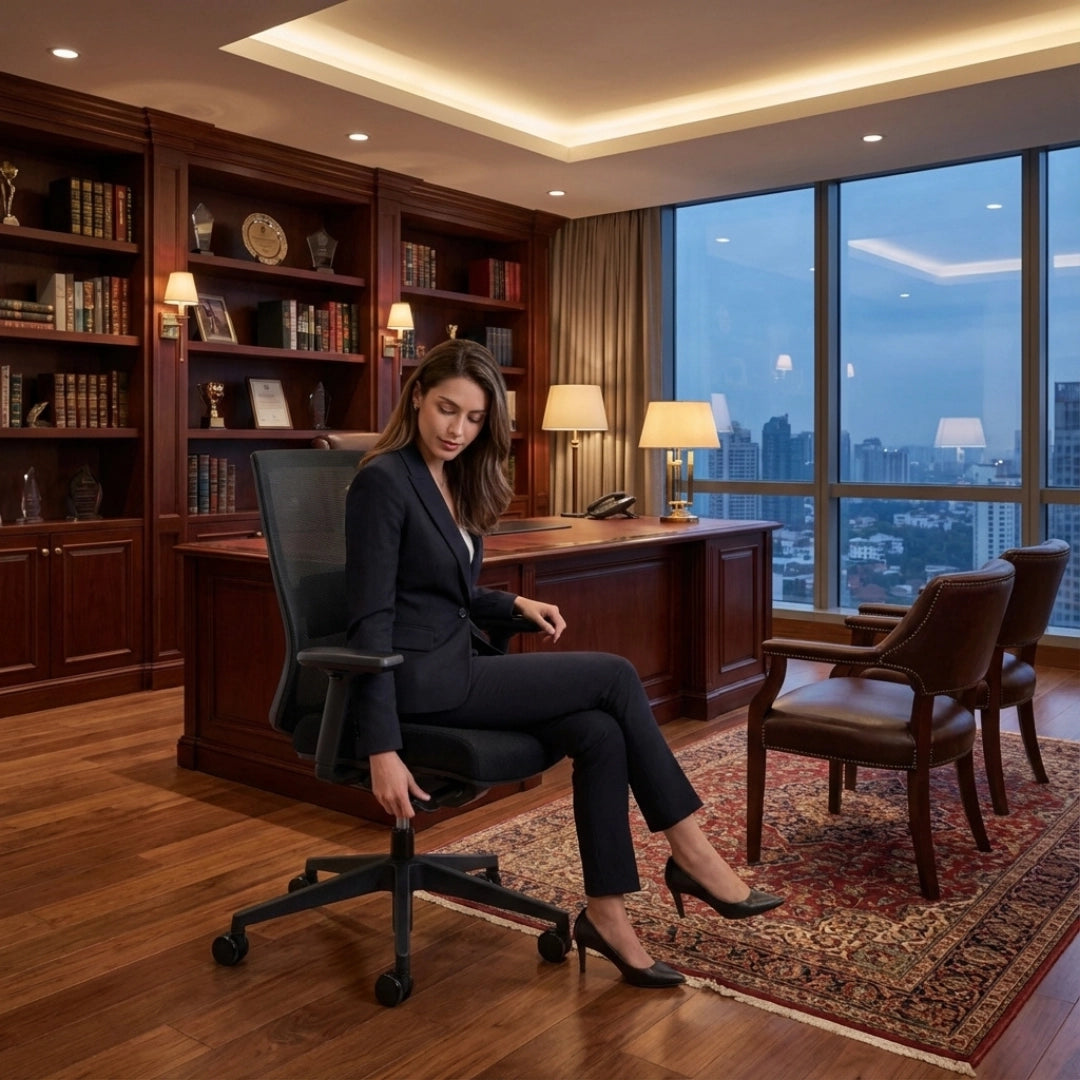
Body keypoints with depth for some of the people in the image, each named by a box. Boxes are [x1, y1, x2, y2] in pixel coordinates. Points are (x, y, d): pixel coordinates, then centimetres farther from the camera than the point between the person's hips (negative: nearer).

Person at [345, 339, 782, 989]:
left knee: (602, 734, -13)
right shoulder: (384, 479, -14)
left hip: (460, 663, 8)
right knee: (616, 677, -10)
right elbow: (371, 618, -19)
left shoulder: (455, 481, 12)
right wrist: (382, 750, -22)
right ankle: (691, 852, 2)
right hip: (421, 680, -8)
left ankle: (606, 912, -3)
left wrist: (517, 605, 5)